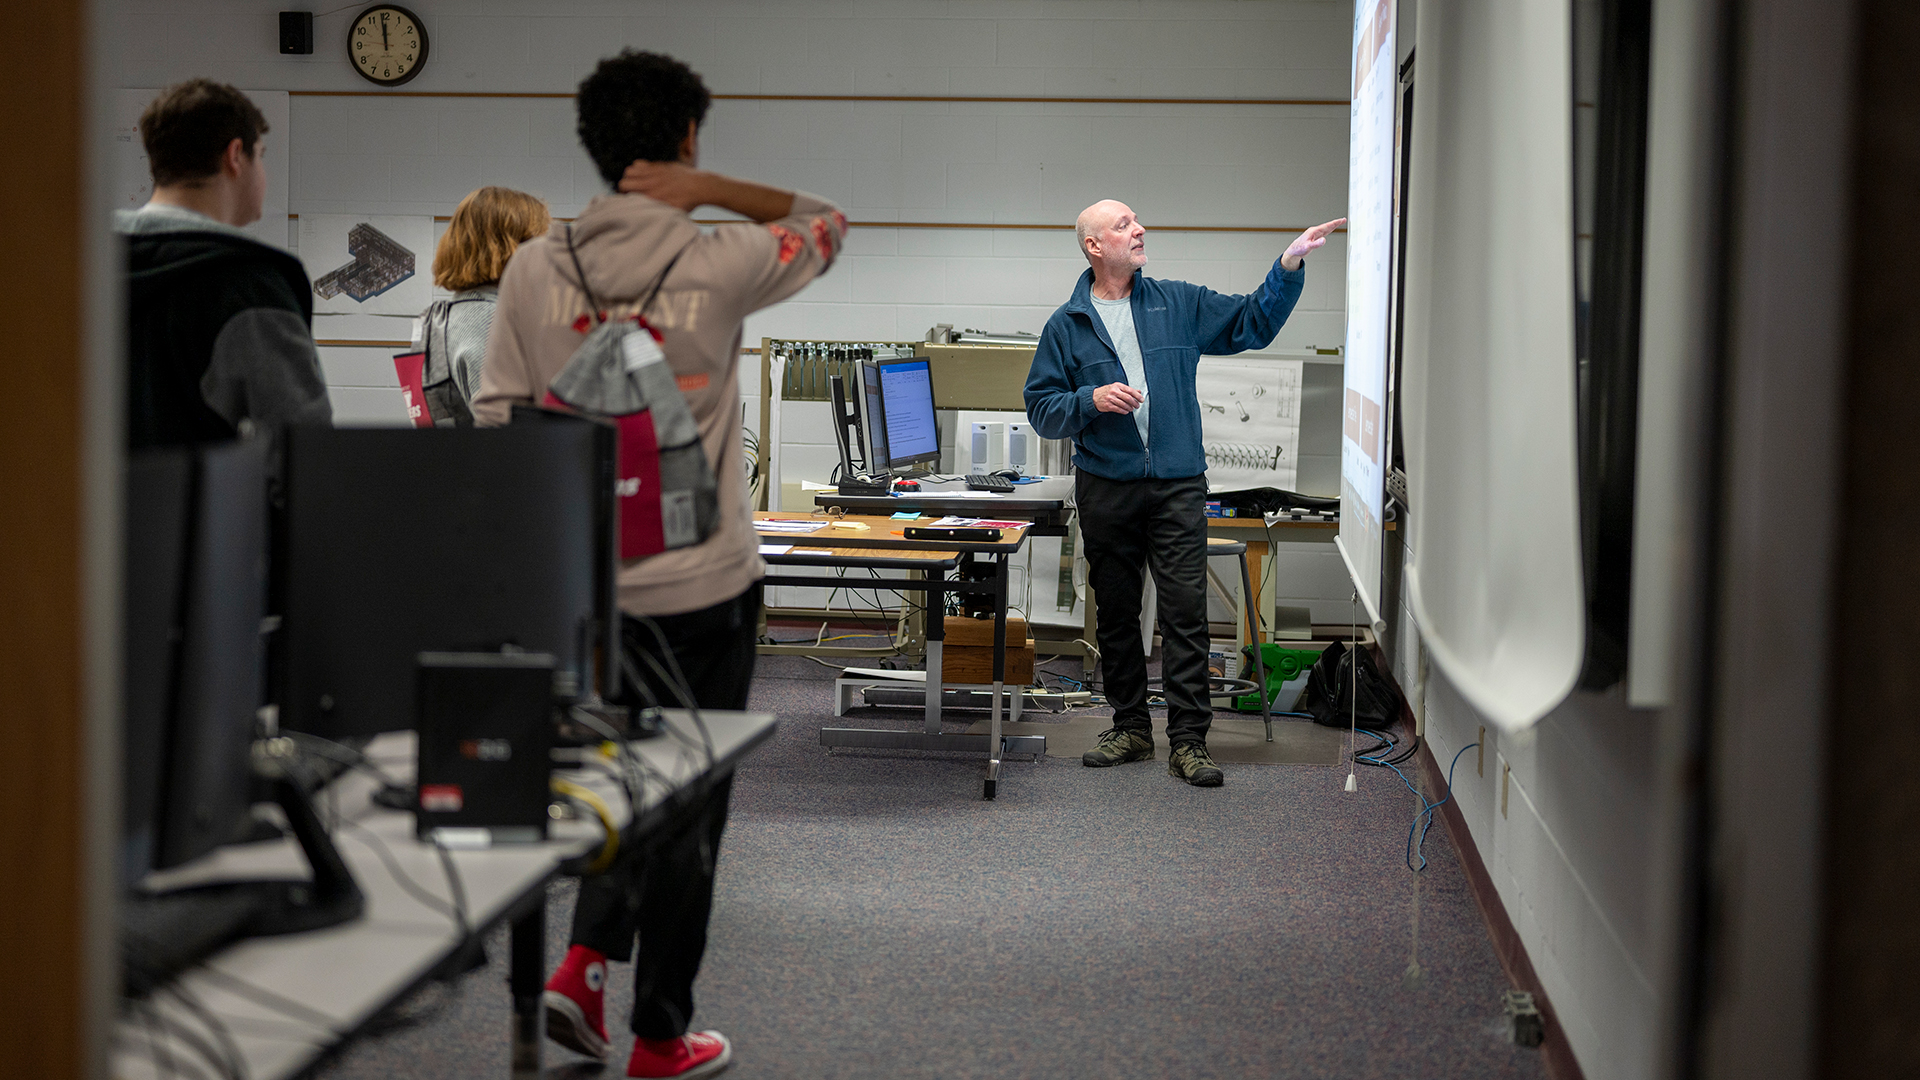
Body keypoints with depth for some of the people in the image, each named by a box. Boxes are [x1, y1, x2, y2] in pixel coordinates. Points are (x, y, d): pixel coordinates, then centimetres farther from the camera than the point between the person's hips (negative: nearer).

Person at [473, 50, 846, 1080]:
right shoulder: (714, 267, -11)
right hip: (702, 582, -4)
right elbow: (824, 225, 7)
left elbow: (497, 419, 1)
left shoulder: (533, 269, -2)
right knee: (689, 801, 7)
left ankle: (584, 963, 8)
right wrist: (708, 189, -7)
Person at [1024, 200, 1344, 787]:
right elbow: (1041, 408, 3)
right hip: (1106, 489, 0)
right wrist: (1091, 400, -14)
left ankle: (1188, 739, -5)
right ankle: (1130, 727, 21)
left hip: (1178, 485, 0)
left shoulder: (1178, 304, 8)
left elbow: (1252, 323, 6)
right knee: (1116, 613, 8)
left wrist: (1288, 266, -6)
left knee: (1185, 610, -7)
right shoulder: (1066, 326, 5)